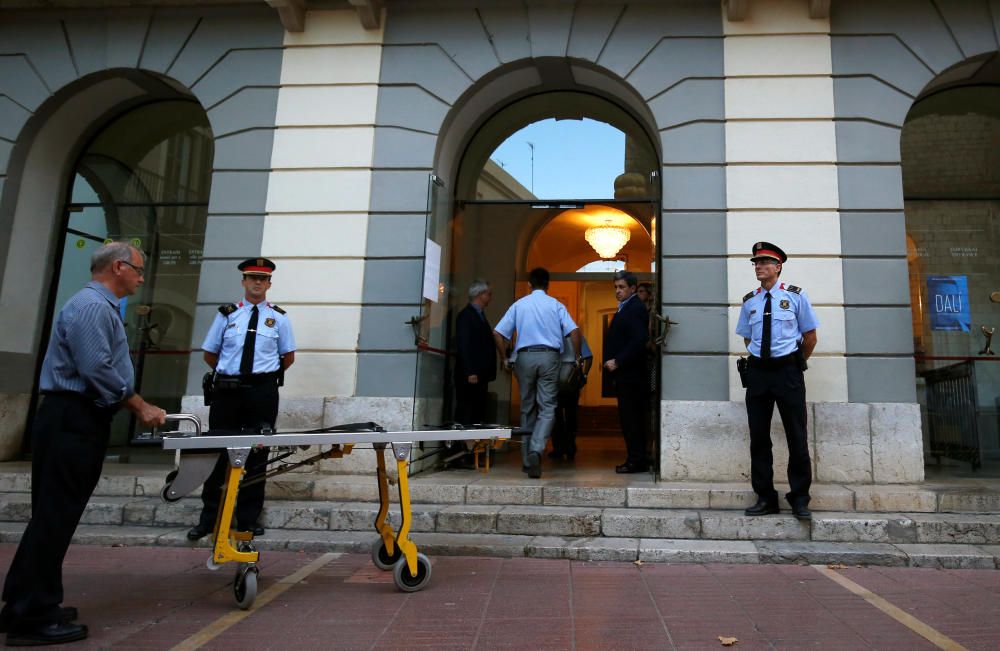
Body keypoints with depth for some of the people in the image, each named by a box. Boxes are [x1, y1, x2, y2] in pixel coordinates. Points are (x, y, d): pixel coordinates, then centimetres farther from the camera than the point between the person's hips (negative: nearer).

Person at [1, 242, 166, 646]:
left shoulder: (103, 307, 20)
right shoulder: (92, 306, -13)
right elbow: (97, 369, -21)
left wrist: (141, 408, 15)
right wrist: (140, 407, -13)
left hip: (78, 421, 10)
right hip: (71, 422, -10)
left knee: (55, 516, 14)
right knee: (54, 517, -5)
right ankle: (33, 618, 2)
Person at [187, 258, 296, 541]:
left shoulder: (278, 317, 7)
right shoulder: (227, 314, 8)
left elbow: (288, 357, 12)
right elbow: (209, 354, 14)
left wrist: (266, 374, 9)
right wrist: (231, 372, 11)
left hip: (262, 392, 0)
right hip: (227, 390, 1)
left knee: (257, 454, 5)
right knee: (219, 452, 4)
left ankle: (249, 518, 15)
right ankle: (209, 517, 15)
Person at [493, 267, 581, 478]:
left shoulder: (519, 304, 9)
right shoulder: (556, 305, 5)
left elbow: (498, 333, 4)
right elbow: (574, 331, -6)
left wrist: (504, 359, 12)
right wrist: (577, 357, 4)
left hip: (525, 357, 2)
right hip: (549, 357, -2)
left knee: (527, 408, 12)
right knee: (547, 408, 0)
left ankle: (527, 460, 17)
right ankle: (536, 450, -23)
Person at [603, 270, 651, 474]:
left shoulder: (635, 308, -12)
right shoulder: (625, 308, 19)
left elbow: (639, 340, -22)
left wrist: (617, 362, -18)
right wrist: (611, 361, 9)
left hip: (630, 374, -10)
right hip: (624, 374, 10)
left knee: (631, 418, -6)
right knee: (632, 418, 12)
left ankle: (636, 461, 0)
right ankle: (638, 459, 17)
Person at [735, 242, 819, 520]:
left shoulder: (795, 296, 0)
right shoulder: (749, 301, 9)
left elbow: (810, 335, 6)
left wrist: (796, 363, 10)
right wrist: (760, 358, 13)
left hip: (788, 370, -3)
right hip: (758, 370, 3)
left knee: (796, 435, 1)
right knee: (758, 436, 5)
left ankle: (799, 499, 13)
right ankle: (765, 498, 15)